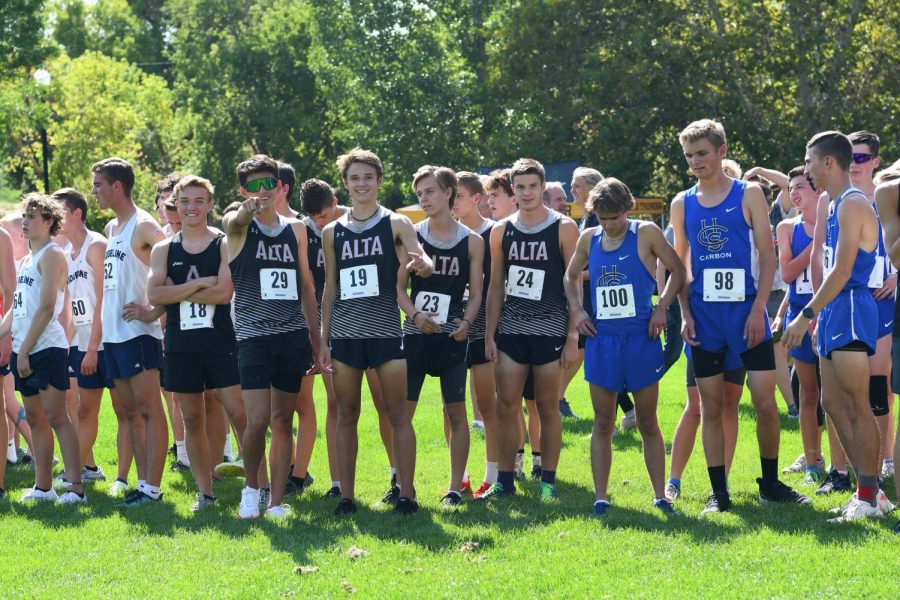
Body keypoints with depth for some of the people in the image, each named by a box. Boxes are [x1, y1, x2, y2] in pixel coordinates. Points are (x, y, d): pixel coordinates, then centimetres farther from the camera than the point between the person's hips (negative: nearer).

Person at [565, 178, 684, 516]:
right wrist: (576, 311, 6)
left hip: (641, 339, -3)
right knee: (603, 423, 4)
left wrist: (661, 308, -10)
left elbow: (677, 270, 1)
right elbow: (571, 276, 21)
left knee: (648, 423, 4)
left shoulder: (645, 234, -4)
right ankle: (601, 498, 7)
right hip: (601, 340, 3)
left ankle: (660, 496, 9)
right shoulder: (588, 240, 7)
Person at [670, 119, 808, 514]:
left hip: (745, 310, -2)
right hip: (705, 315, 2)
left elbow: (768, 255, -2)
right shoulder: (682, 204, 8)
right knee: (711, 406, 3)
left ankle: (771, 484, 12)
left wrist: (758, 308, -11)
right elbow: (679, 263, 13)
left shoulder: (749, 195, 1)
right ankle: (718, 492, 8)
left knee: (765, 401, -3)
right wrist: (685, 314, 2)